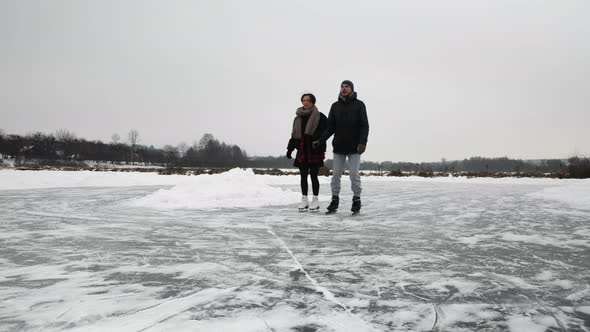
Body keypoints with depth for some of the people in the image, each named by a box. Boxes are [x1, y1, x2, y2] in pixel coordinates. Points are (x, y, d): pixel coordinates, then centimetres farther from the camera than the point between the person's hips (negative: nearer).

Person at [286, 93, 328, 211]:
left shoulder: (320, 117, -3)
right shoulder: (298, 118, 13)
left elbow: (324, 133, -7)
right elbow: (294, 135, 15)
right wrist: (290, 149, 9)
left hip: (314, 152, -5)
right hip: (302, 151, 5)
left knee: (313, 176, -1)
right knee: (303, 176, 8)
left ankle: (315, 200, 10)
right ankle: (304, 200, 16)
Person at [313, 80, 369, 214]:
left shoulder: (359, 105, 1)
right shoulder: (335, 106, 10)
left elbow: (364, 126, -5)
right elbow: (330, 127, 8)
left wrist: (363, 142, -18)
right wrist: (320, 141, -2)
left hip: (354, 147, -3)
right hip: (338, 147, 3)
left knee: (354, 174, -3)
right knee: (335, 174, 3)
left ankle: (356, 200, 9)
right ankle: (334, 200, 12)